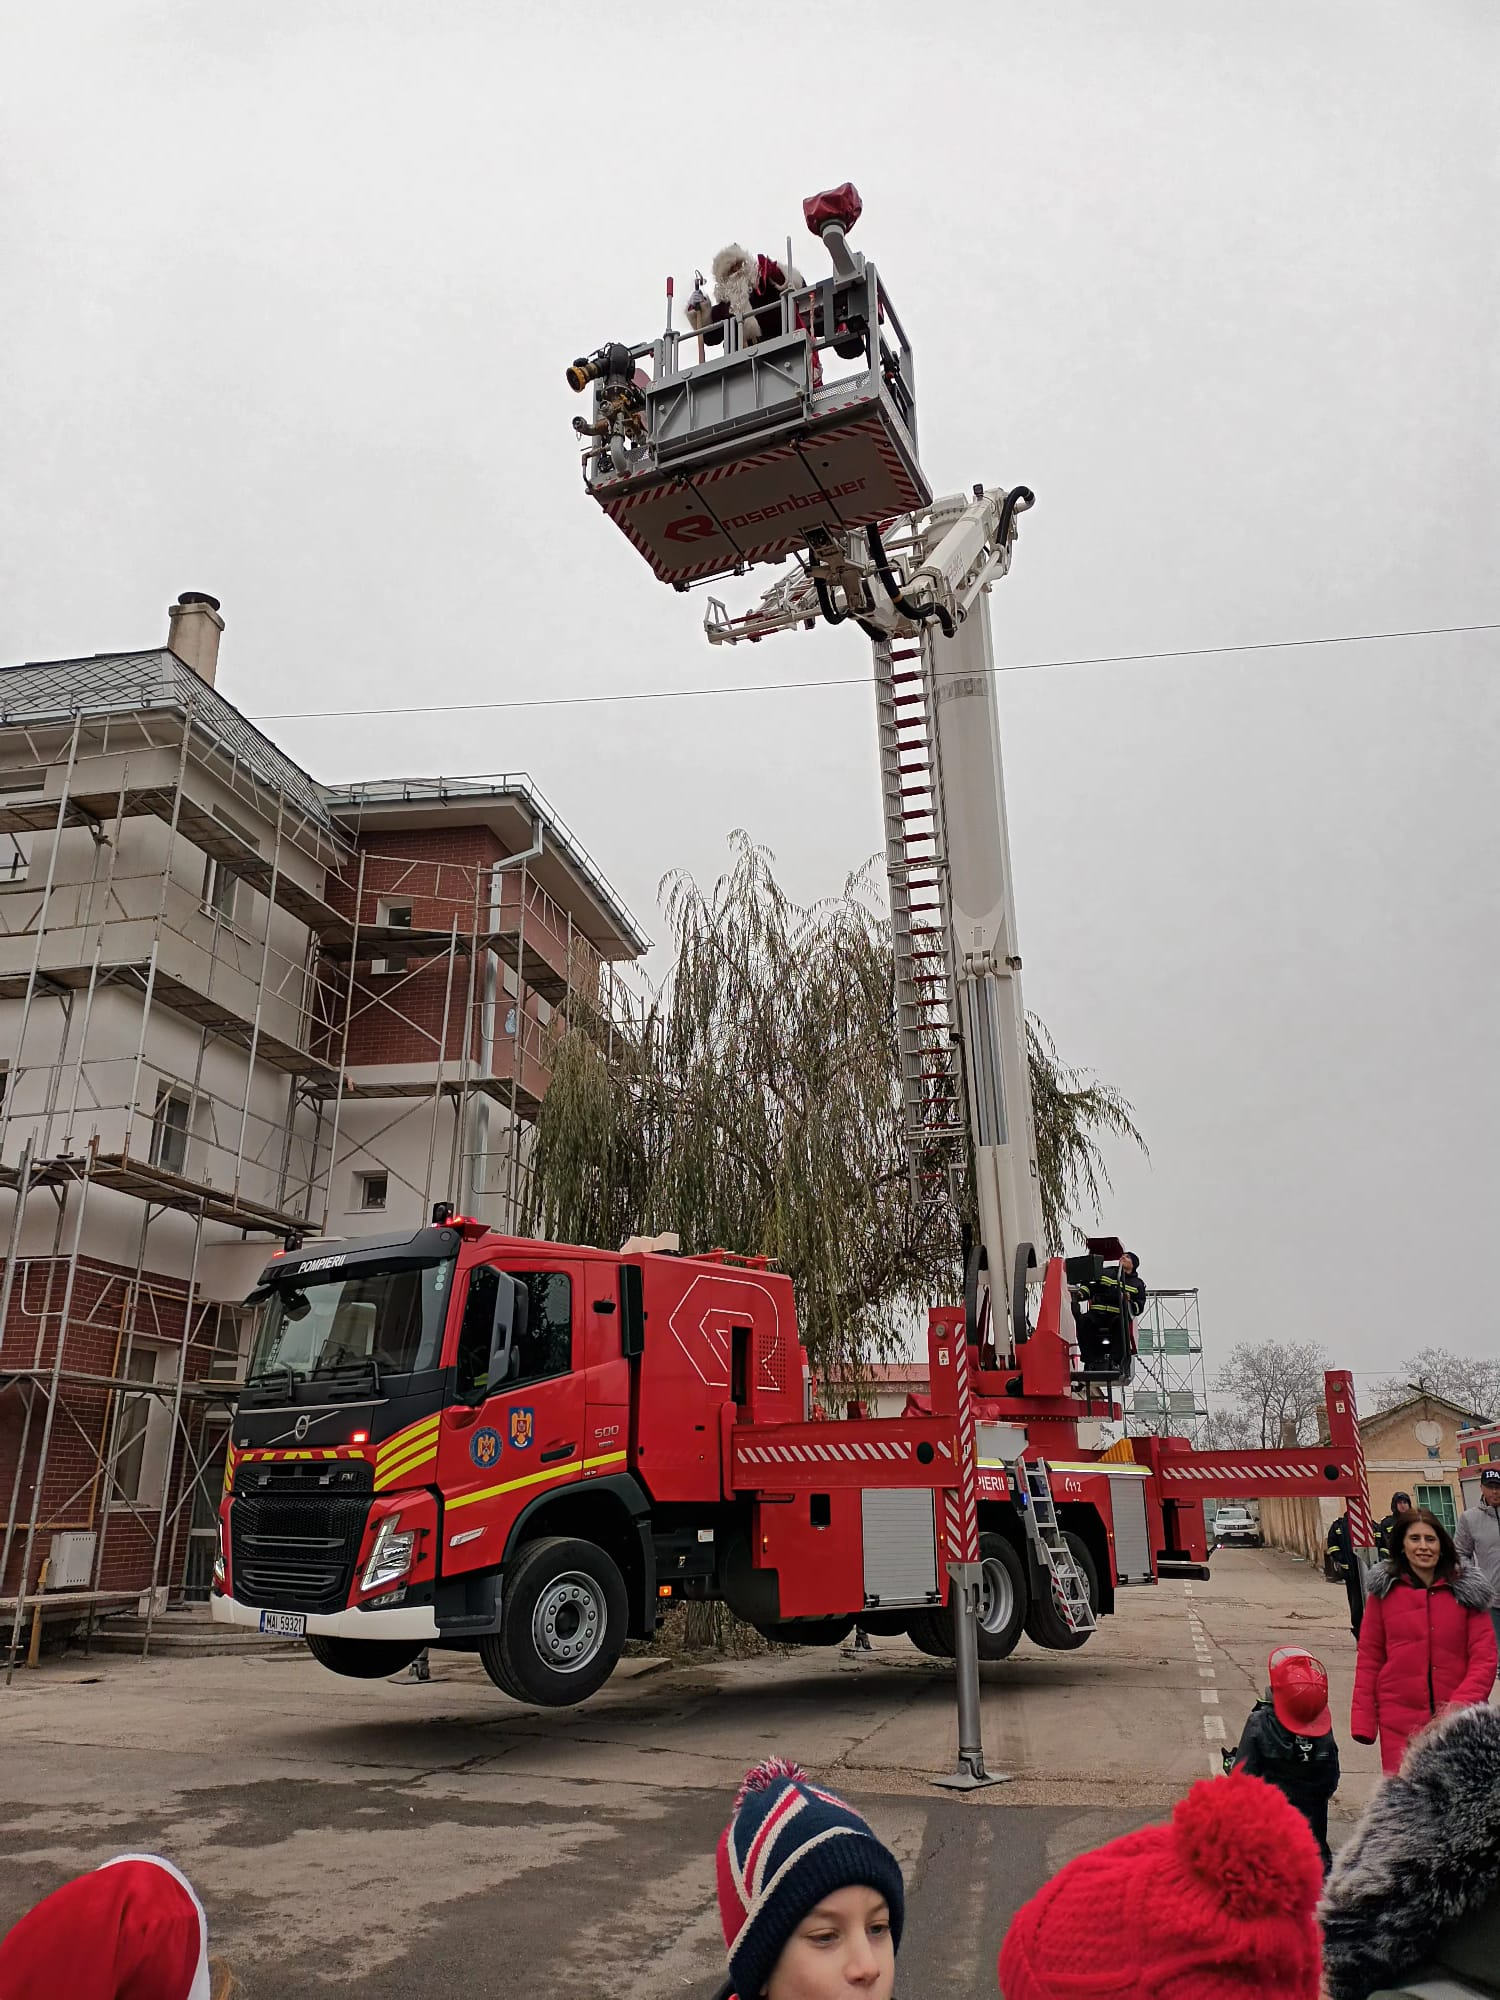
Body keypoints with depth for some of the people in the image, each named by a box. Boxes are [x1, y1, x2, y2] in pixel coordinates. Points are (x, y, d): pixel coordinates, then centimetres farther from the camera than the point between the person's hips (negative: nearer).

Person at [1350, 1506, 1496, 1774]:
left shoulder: (1467, 1592, 3)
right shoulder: (1385, 1591, 2)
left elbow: (1484, 1659, 0)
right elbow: (1369, 1658, 4)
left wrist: (1461, 1706, -13)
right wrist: (1362, 1720, -1)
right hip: (1400, 1721, -1)